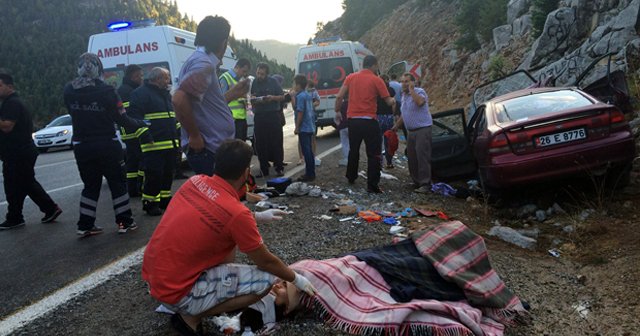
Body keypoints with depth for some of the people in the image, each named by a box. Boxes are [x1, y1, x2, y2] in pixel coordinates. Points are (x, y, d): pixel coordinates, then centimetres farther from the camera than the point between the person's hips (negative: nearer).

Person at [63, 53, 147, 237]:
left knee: (90, 185, 16)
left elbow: (73, 113, 7)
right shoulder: (106, 90, -16)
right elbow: (121, 119, -10)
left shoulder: (69, 91, -4)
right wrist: (141, 123, 5)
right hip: (107, 145, -4)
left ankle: (85, 225, 18)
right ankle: (124, 222, 14)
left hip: (81, 147, 4)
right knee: (118, 183, 10)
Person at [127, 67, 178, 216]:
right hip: (153, 144, -9)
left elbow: (173, 114, 32)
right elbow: (134, 115, -15)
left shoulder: (166, 94, 21)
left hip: (170, 142, 9)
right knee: (154, 174, -9)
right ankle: (150, 203, 1)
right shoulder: (141, 93, -7)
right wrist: (143, 133, -22)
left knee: (168, 173, 13)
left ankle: (164, 199, 25)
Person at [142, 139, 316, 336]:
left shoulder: (195, 181, -1)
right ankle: (190, 316, -1)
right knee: (265, 280, -8)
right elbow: (266, 262, -7)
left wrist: (257, 217, 25)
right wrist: (296, 279, 10)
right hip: (174, 291, -8)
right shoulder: (237, 212, -22)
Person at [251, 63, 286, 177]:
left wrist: (273, 97, -13)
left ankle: (279, 168, 7)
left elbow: (282, 97, 5)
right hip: (259, 117, 2)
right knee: (260, 144, 3)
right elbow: (251, 100, 12)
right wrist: (252, 99, -11)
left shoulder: (273, 81, 1)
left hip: (273, 115, -2)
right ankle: (264, 170, 11)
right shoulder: (253, 83, 6)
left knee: (276, 142, -2)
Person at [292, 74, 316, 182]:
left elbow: (300, 112, -18)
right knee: (309, 151, 14)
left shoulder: (300, 96, -13)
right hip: (310, 127, 9)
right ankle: (311, 173, 20)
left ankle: (309, 174, -2)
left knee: (306, 152, -5)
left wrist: (297, 127, -14)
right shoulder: (308, 95, 13)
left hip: (303, 128, -9)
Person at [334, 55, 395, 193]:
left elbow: (339, 97, 1)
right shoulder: (376, 80, -5)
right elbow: (388, 102, -3)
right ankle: (372, 185, -1)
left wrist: (337, 112, 15)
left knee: (353, 151, 22)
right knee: (374, 154, 2)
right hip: (369, 121, -4)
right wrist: (393, 100, 19)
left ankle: (351, 178, 36)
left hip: (353, 120, 5)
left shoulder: (350, 77, 5)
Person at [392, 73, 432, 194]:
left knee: (422, 156, -12)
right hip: (411, 131, 9)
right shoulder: (404, 95, 15)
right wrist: (396, 125, 29)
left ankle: (425, 184, -10)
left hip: (423, 129, -8)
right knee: (411, 157, 10)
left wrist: (411, 89, -23)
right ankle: (416, 181, 21)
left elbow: (420, 102, -33)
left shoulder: (419, 91, -9)